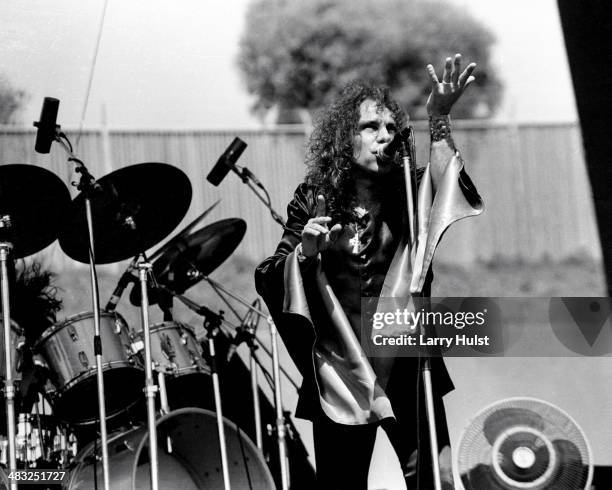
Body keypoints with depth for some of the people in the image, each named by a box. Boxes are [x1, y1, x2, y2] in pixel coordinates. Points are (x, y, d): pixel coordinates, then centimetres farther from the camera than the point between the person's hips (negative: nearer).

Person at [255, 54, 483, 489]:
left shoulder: (408, 192, 2)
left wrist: (440, 122, -32)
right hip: (340, 369, 0)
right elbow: (270, 281, 2)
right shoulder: (314, 199, 2)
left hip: (405, 364, 0)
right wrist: (304, 252, -17)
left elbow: (450, 189, -21)